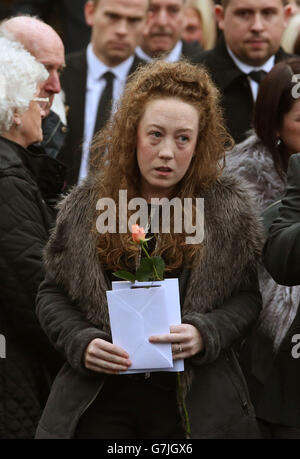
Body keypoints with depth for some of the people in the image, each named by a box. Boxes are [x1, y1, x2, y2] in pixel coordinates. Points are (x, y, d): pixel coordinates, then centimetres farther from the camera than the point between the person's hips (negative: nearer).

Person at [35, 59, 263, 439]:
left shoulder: (229, 208, 1)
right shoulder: (85, 206, 4)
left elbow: (247, 297, 2)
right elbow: (52, 294, 8)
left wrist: (204, 334, -17)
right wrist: (81, 343, -10)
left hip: (196, 404, -1)